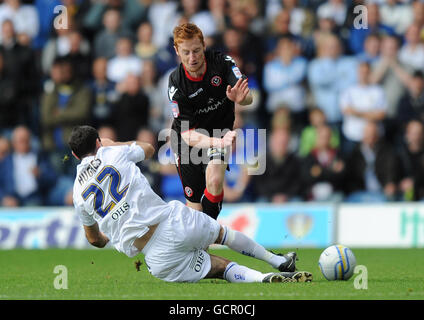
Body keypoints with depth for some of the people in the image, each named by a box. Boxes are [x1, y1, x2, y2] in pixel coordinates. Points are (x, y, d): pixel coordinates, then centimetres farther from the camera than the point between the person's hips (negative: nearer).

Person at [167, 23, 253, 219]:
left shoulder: (222, 62, -19)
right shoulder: (176, 83, -22)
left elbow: (248, 98, -25)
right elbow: (187, 135, -25)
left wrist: (240, 98, -51)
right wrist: (218, 142, -44)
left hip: (220, 131, 0)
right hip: (189, 141, 0)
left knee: (214, 181, -28)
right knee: (195, 207, 2)